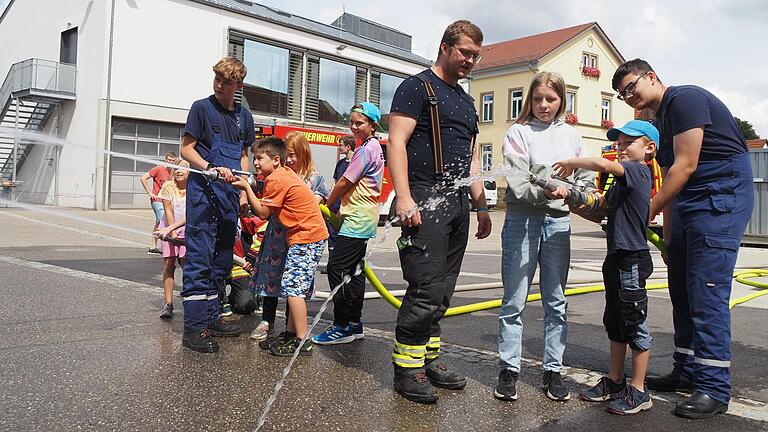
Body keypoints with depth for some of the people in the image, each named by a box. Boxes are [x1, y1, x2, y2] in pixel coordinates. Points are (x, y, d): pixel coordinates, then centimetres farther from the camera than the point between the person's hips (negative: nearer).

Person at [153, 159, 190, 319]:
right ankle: (168, 304, -3)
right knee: (168, 265, -6)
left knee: (187, 265, -10)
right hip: (169, 230, 2)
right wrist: (172, 234, -15)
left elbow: (189, 216, -19)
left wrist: (170, 229, -28)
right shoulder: (168, 187, -6)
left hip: (187, 231, -1)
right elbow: (168, 212, -8)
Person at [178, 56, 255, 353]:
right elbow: (186, 149, -2)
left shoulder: (244, 116, 15)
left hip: (230, 194, 6)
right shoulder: (202, 107, 0)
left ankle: (211, 317, 21)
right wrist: (212, 169, -19)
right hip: (203, 192, -6)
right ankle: (194, 328, -5)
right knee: (199, 259, -8)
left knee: (221, 260, 10)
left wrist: (243, 193, 11)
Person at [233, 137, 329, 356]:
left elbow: (263, 213, -9)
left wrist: (246, 187, -7)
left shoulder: (276, 179, -14)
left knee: (292, 285, -10)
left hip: (306, 237, -10)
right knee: (296, 287, 15)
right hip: (312, 234, 10)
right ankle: (292, 334, 23)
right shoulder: (286, 173, 14)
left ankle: (302, 342, -9)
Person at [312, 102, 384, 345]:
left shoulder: (366, 149, -13)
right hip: (363, 218, 11)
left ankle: (342, 326, -7)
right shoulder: (375, 147, 18)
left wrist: (326, 204, 3)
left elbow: (344, 182, -12)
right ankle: (354, 323, 19)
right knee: (354, 270, 13)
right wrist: (341, 210, 14)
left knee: (337, 268, -11)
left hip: (357, 220, -11)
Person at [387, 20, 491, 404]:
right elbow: (397, 143, -11)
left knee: (443, 291, 9)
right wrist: (403, 197, -22)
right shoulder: (417, 87, 0)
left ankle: (428, 359, 19)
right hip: (427, 199, -8)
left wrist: (481, 205, 20)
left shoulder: (466, 102, 24)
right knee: (427, 288, -11)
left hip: (458, 202, 8)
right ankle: (406, 368, 1)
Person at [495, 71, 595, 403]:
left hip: (558, 221, 3)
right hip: (522, 218, -3)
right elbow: (518, 181, -11)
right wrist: (542, 191, -28)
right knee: (515, 299, 1)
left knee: (556, 301, 8)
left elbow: (586, 177, 11)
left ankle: (553, 370, 18)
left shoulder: (571, 135, 12)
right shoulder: (518, 132, 2)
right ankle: (508, 369, 11)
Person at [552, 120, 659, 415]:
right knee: (614, 322, 16)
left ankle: (638, 391, 10)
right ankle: (615, 381, 28)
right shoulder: (621, 180, 18)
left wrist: (571, 163, -15)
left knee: (635, 323, -1)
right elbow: (599, 214, 20)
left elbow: (602, 164, -31)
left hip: (633, 259, -10)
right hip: (616, 258, 10)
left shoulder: (638, 170, -13)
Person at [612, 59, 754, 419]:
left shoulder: (685, 99, -10)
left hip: (723, 195, -10)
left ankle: (713, 388, -5)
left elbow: (685, 166, -17)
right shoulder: (659, 121, 18)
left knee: (707, 292, -12)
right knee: (682, 290, 11)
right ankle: (687, 372, 22)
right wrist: (667, 236, 15)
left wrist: (646, 212, -14)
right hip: (687, 202, 10)